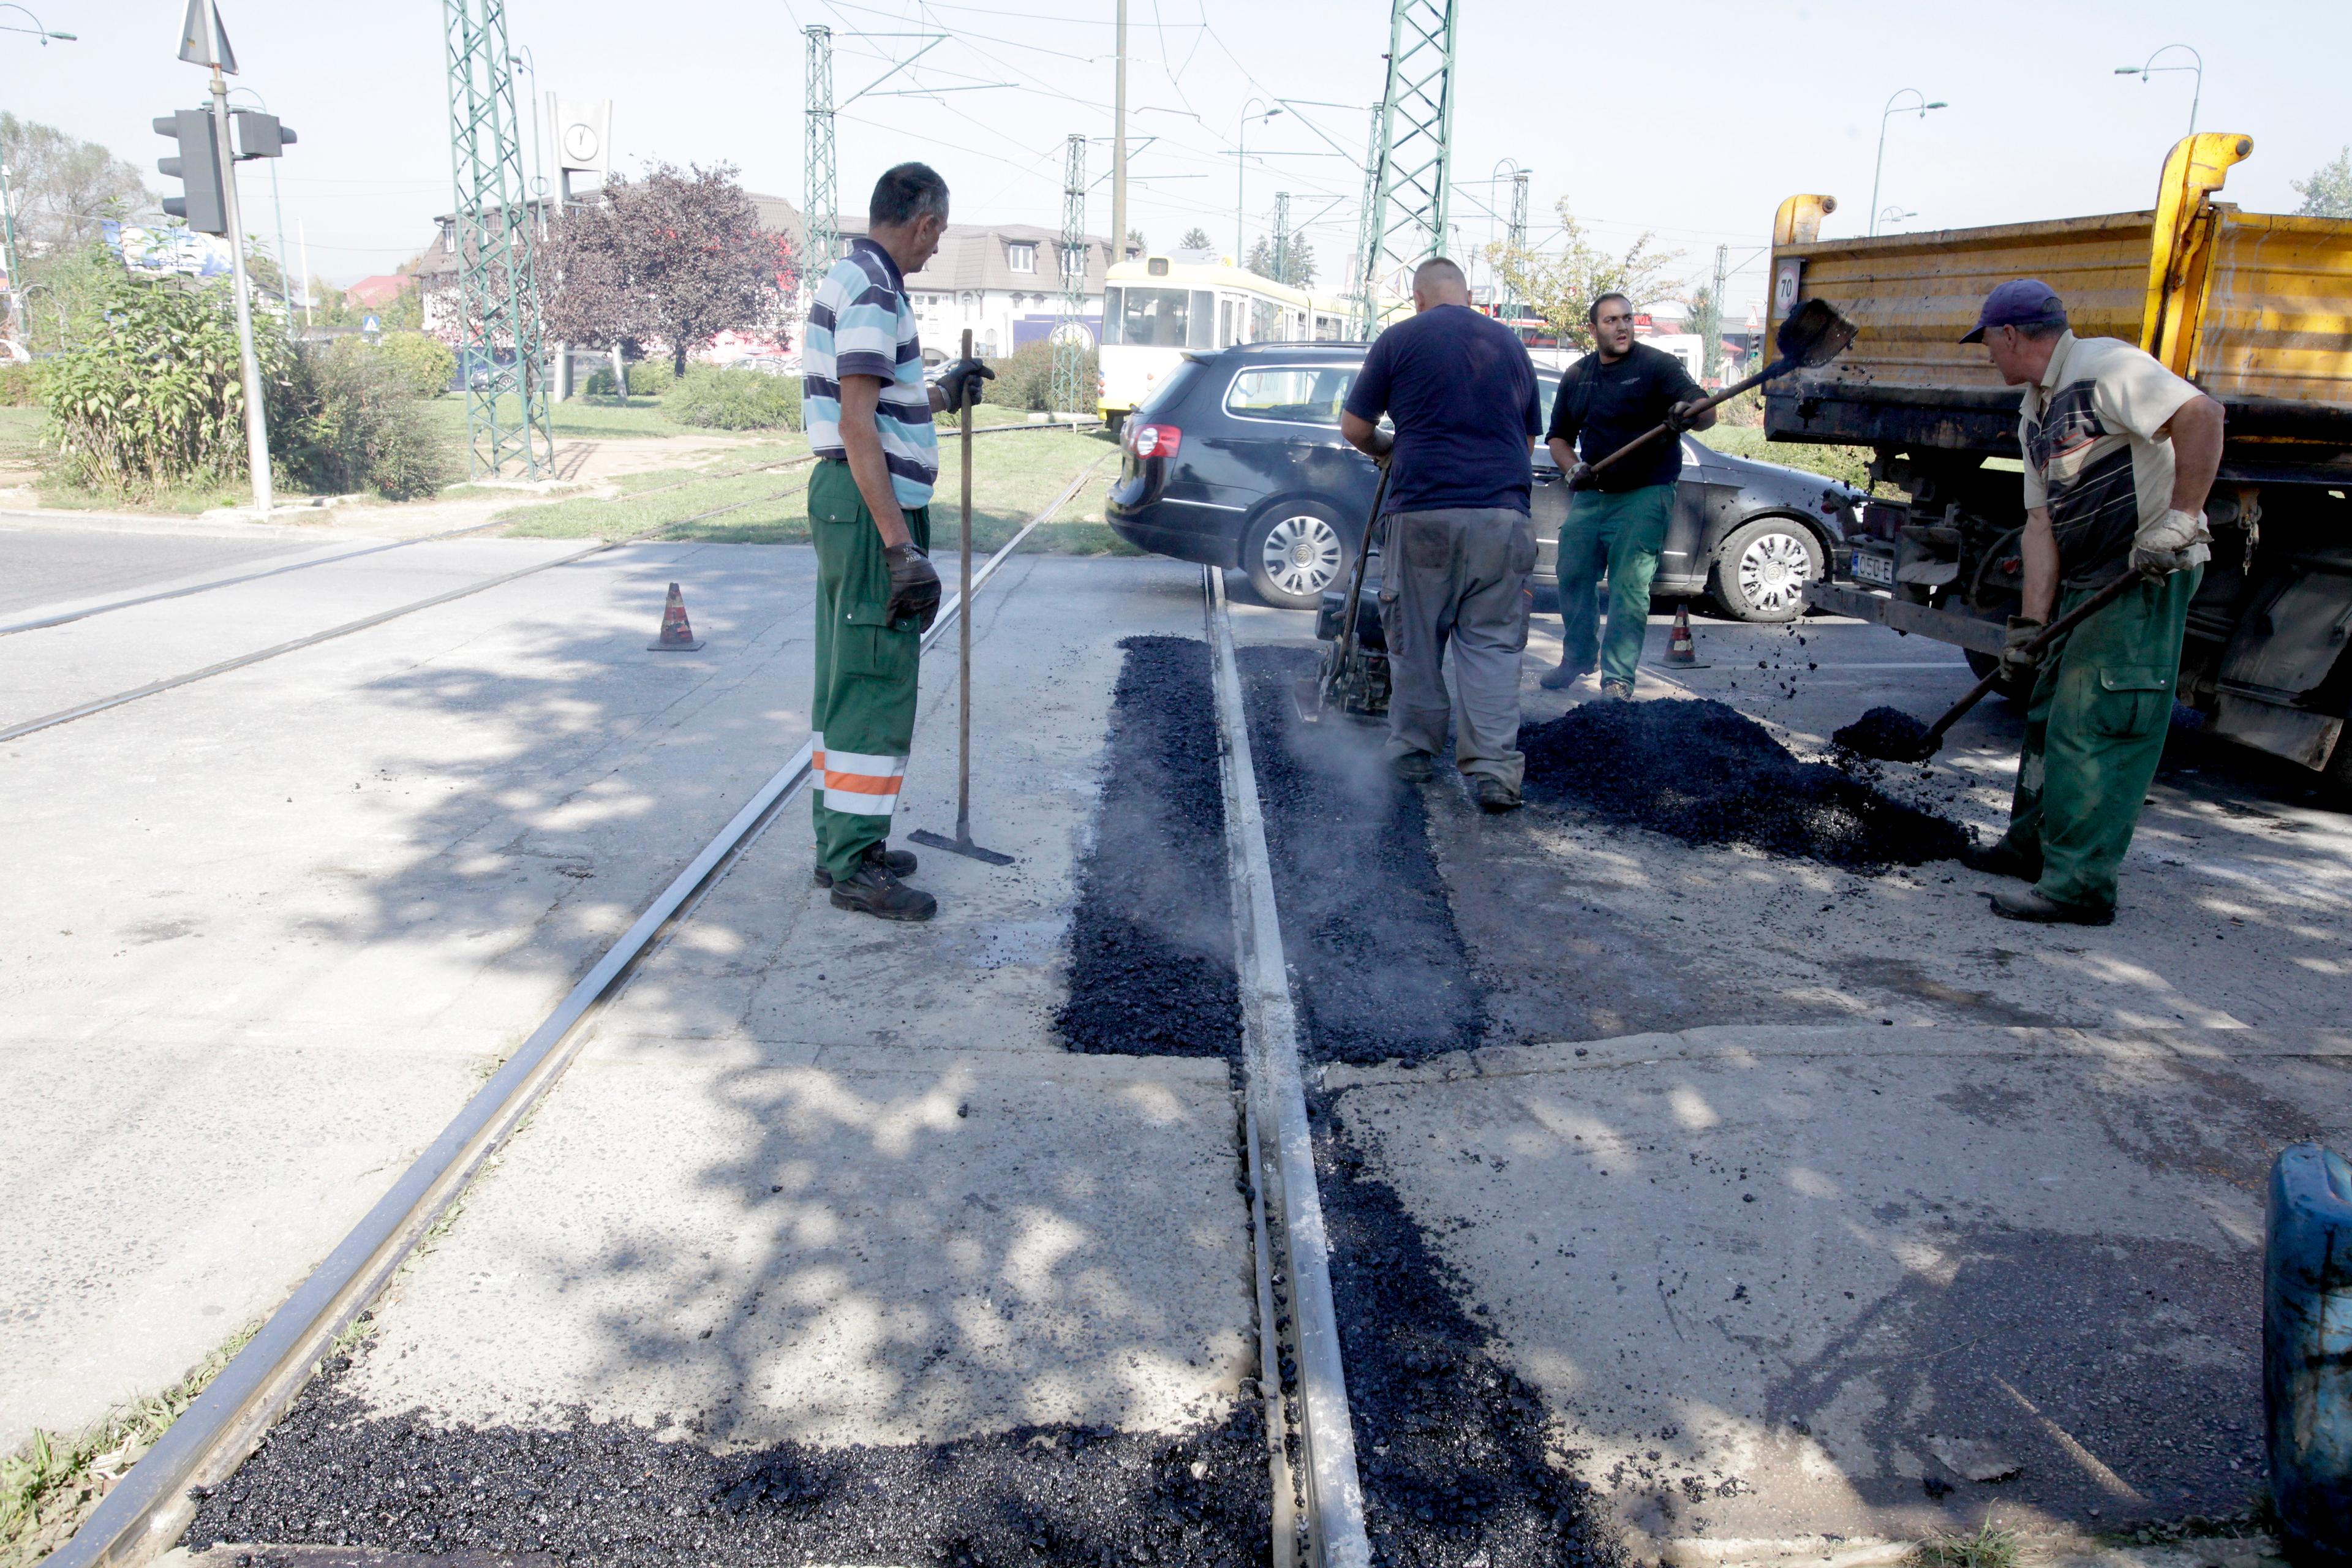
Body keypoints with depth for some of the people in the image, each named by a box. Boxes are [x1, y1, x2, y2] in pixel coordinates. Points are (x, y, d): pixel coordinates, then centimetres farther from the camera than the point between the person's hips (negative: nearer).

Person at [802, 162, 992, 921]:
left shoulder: (854, 280, 17)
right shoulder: (872, 290, -15)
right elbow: (857, 427, -22)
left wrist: (944, 393, 40)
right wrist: (901, 548, -26)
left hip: (851, 503, 11)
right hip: (869, 509, -11)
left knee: (845, 680, 14)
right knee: (875, 682, -6)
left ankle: (841, 841, 24)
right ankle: (854, 865, 0)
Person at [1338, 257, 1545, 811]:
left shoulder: (1399, 339, 3)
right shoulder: (1510, 343, 14)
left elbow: (1354, 427, 5)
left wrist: (1384, 450, 25)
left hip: (1423, 512, -2)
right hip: (1503, 513, 2)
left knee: (1415, 641, 11)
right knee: (1492, 646, 3)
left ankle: (1413, 752, 21)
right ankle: (1493, 769, -5)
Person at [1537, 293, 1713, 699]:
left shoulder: (1658, 365, -5)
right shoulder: (1577, 376, 11)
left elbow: (1706, 413, -14)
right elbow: (1559, 437, 18)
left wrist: (1688, 413, -38)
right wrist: (1573, 469, -2)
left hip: (1643, 496, -5)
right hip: (1590, 494, 5)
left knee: (1629, 588, -9)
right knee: (1572, 577, 8)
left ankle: (1618, 678, -3)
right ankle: (1578, 658, 28)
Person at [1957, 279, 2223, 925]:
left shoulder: (2104, 366, -13)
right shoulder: (2034, 412, 16)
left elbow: (2201, 415, -26)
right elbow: (2042, 522, 10)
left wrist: (2178, 521, -27)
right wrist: (2032, 620, 2)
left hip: (2147, 575, -10)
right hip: (2086, 581, 10)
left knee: (2094, 724, -11)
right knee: (2051, 708, 17)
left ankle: (2081, 883, -7)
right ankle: (2032, 843, 31)